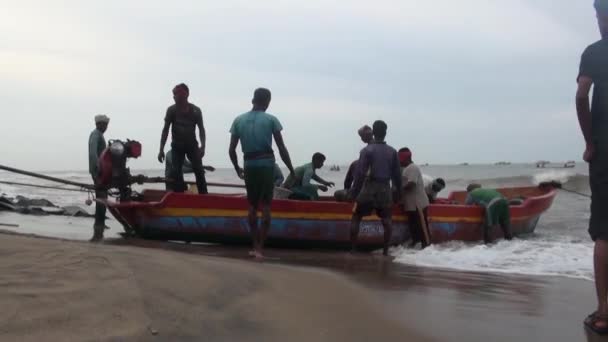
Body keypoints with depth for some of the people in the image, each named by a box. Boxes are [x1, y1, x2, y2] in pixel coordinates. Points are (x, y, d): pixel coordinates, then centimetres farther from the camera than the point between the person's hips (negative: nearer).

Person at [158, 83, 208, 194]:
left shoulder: (196, 110, -8)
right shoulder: (171, 110, -8)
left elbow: (201, 129, -1)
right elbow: (165, 130, -4)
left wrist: (202, 146, -13)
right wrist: (161, 149, -8)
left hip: (192, 144, 0)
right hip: (177, 145, 0)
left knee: (199, 171, -10)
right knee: (176, 173, -7)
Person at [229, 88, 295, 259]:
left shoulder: (238, 120, 5)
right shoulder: (271, 120, -3)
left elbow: (231, 150, 4)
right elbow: (282, 149, -5)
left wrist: (237, 168, 19)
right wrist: (291, 170, 4)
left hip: (249, 166, 3)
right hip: (267, 165, -2)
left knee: (252, 206, 14)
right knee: (265, 206, 3)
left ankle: (255, 245, 17)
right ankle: (260, 247, -1)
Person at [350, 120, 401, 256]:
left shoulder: (367, 150, -6)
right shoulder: (392, 152, 5)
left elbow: (360, 173, -11)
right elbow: (396, 174, 7)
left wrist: (354, 191, -5)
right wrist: (398, 191, 17)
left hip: (369, 188, -3)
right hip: (385, 189, 3)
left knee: (356, 218, 9)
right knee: (387, 220, 16)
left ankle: (353, 250, 4)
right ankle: (385, 251, 11)